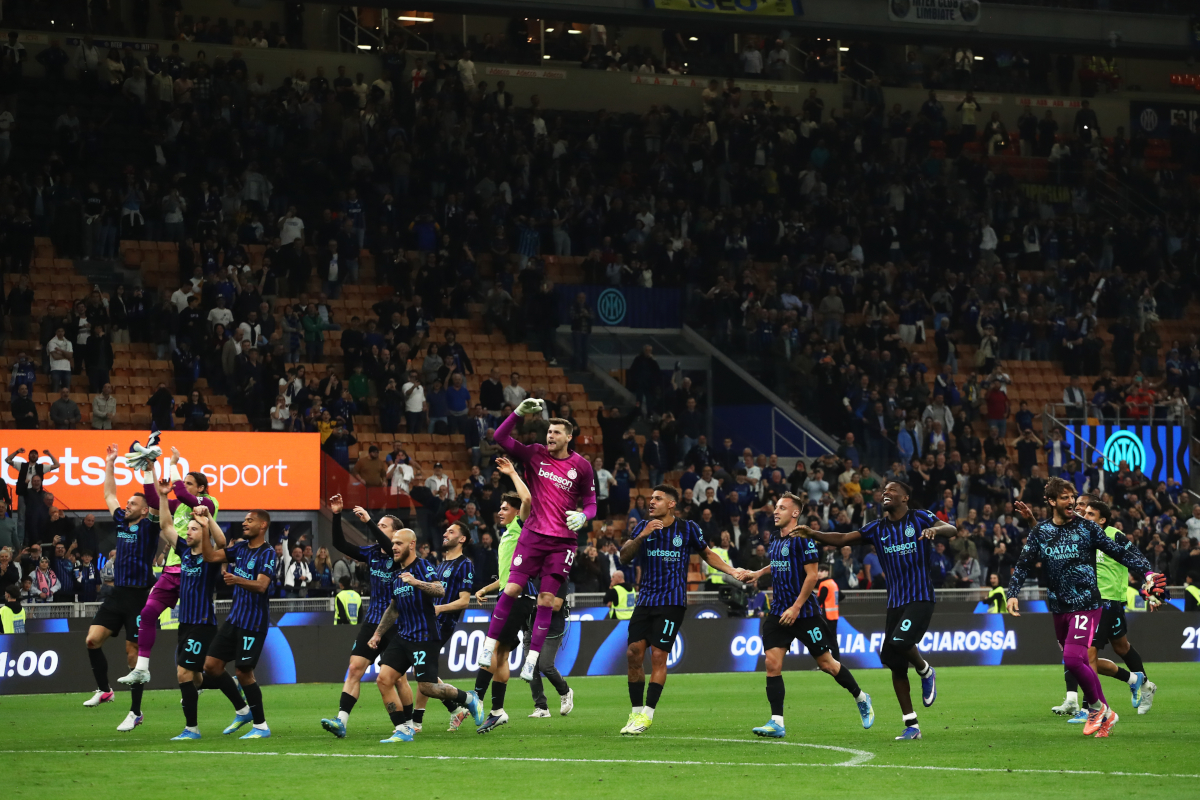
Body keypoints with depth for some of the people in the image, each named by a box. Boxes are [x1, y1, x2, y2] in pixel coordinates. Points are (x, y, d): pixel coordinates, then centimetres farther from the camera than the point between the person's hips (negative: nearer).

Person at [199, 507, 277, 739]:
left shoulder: (267, 553, -13)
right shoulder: (241, 547, 10)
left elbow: (261, 585, -26)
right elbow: (211, 556, 7)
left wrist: (238, 580, -44)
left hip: (253, 622, -8)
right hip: (234, 617, 8)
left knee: (244, 672, -7)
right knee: (211, 665, 6)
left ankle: (261, 726, 6)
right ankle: (243, 711, 22)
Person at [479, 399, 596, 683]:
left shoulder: (581, 466, 0)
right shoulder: (536, 455, 1)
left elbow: (590, 501, 7)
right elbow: (501, 438, -4)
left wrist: (584, 516, -15)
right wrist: (519, 412, -15)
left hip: (562, 540, -1)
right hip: (533, 533, 1)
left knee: (546, 600, -2)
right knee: (511, 589, -7)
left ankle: (531, 661, 2)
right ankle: (488, 647, 3)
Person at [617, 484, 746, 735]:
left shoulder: (688, 528, 1)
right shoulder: (644, 527, 7)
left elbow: (707, 554, 16)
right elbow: (625, 556, -5)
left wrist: (731, 571, 4)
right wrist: (642, 536, -20)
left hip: (672, 602, -3)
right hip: (645, 599, 3)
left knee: (658, 656, -11)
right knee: (634, 654, -4)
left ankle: (647, 715, -8)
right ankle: (636, 712, 9)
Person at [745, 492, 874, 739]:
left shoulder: (802, 539, -13)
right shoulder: (774, 541, 10)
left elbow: (812, 575, -16)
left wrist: (796, 608, -19)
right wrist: (757, 573, 16)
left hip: (804, 614, -7)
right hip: (778, 613, 7)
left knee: (826, 663, 4)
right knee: (772, 664, -8)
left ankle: (861, 699, 27)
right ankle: (776, 723, -8)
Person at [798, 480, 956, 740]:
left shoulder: (919, 518, -1)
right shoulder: (878, 528, 11)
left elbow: (951, 529, -13)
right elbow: (843, 539, 7)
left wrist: (935, 529, -35)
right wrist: (813, 534, -7)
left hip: (921, 598, -6)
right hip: (895, 601, 6)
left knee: (900, 642, -28)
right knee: (894, 662, 1)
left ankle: (926, 672, 5)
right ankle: (911, 726, 9)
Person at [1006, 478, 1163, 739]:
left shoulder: (1086, 528, -3)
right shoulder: (1040, 532, 6)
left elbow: (1120, 551, -3)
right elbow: (1023, 565, 11)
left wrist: (1147, 571, -14)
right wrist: (1013, 593, -4)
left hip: (1086, 605, -5)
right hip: (1059, 609, 5)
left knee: (1072, 659, -20)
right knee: (1080, 664, 10)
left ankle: (1097, 708, 1)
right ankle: (1105, 714, 25)